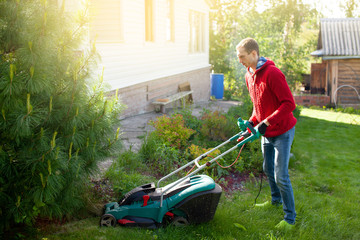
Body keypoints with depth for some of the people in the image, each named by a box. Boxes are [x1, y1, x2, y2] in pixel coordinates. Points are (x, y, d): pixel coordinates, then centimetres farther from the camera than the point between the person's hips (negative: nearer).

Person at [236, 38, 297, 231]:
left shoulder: (272, 73, -24)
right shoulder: (249, 75, 5)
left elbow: (289, 103, -26)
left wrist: (267, 122, -28)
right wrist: (252, 121, 2)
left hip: (282, 132, -8)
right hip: (266, 133, 9)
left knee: (281, 176, -6)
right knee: (268, 170, 22)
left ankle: (290, 218, 9)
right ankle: (276, 200, 46)